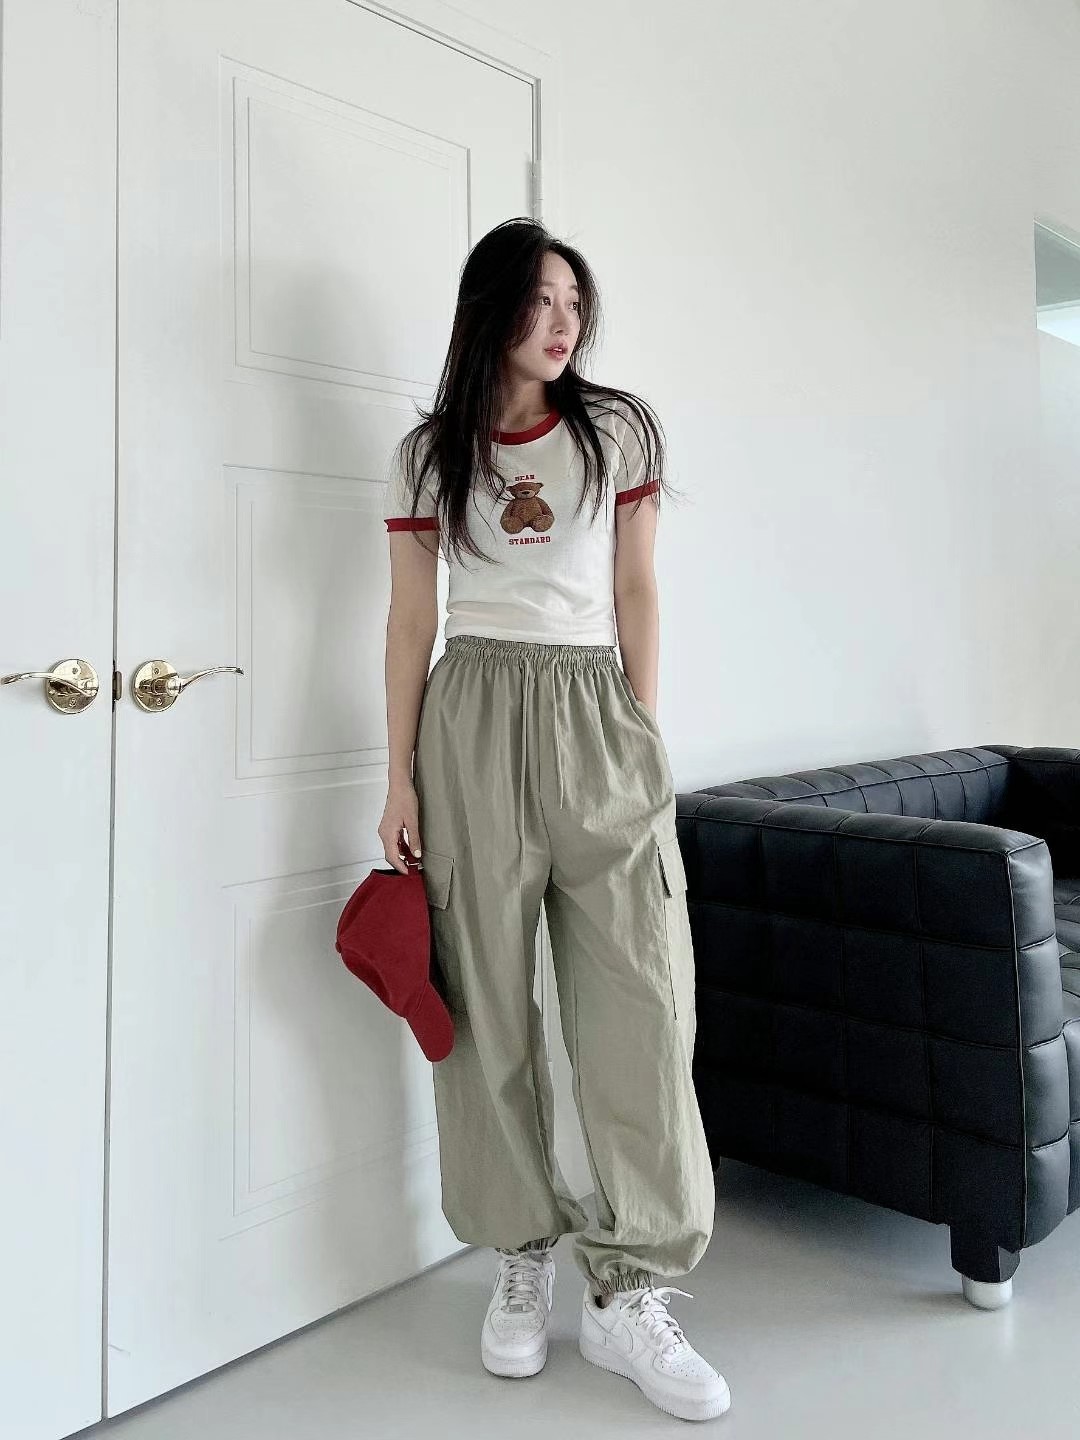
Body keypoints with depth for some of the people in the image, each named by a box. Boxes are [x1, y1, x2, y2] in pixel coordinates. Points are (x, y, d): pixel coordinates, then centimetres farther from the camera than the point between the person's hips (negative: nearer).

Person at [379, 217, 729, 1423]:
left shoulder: (617, 429, 9)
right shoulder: (426, 454, 8)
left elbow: (634, 591, 8)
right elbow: (411, 620, 7)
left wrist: (644, 735, 2)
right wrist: (399, 777, 2)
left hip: (595, 719, 1)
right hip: (473, 718, 0)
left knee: (639, 996, -5)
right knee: (487, 997, 3)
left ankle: (629, 1293, 7)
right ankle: (523, 1256, 21)